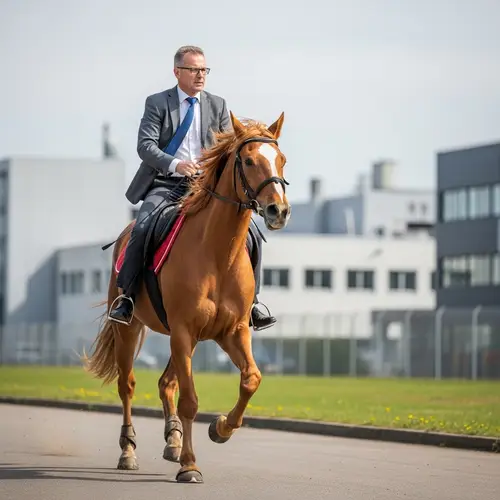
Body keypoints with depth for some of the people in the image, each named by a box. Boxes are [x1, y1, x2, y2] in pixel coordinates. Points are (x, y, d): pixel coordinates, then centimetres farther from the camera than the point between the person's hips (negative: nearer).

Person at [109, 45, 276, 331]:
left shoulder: (218, 105, 12)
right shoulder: (157, 103, 3)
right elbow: (145, 145, -9)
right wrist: (175, 164, -27)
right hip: (165, 184, -3)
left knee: (250, 235, -11)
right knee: (142, 228, -30)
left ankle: (250, 304, 2)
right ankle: (126, 298, -15)